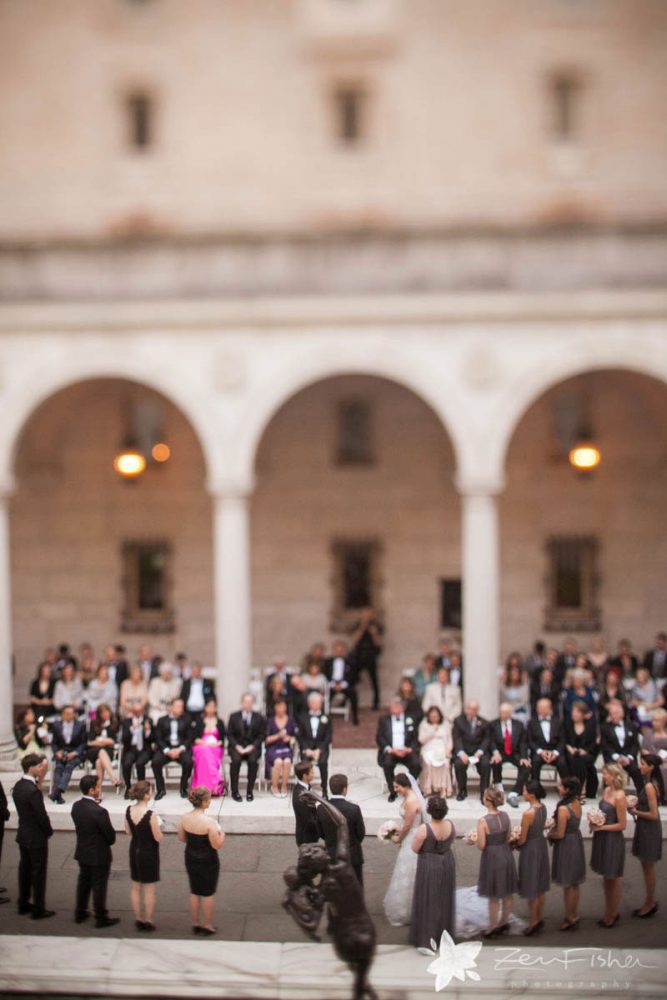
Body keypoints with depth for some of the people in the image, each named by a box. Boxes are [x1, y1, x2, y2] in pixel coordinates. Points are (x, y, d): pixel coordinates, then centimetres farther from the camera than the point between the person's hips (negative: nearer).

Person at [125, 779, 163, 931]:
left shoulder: (129, 810, -7)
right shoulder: (150, 815, -26)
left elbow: (128, 832, 6)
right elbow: (158, 838, -19)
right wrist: (157, 826, -2)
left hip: (134, 850, 6)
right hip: (149, 853, -6)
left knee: (136, 887, 18)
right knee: (149, 888, 9)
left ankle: (138, 919, 26)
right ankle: (148, 921, 16)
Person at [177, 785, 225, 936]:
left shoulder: (184, 819, -9)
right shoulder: (209, 822, -26)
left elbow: (181, 838, 4)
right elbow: (217, 845, -22)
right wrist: (221, 834, -3)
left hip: (191, 859, 5)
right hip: (208, 861, -5)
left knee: (194, 892, 20)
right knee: (208, 894, 13)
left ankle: (196, 924, 30)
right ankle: (207, 926, 22)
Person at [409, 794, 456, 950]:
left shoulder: (424, 829, -27)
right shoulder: (450, 825, -11)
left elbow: (415, 849, -16)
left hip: (428, 866, -4)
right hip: (447, 863, 5)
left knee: (427, 901, 9)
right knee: (444, 900, 21)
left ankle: (426, 939, 13)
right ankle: (444, 934, 35)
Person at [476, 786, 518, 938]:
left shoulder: (483, 821, -23)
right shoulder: (505, 816, -5)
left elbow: (481, 846, -20)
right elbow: (509, 837, 4)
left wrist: (475, 840, 0)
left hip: (491, 857, -6)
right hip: (506, 854, 6)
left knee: (493, 896, 9)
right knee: (507, 892, 19)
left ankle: (493, 927, 21)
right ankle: (504, 921, 33)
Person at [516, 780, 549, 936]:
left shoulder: (528, 813, -28)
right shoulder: (543, 807, -5)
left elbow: (523, 839, -21)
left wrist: (514, 845, 0)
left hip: (530, 848, -8)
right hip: (541, 843, 8)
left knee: (531, 888, 8)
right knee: (540, 885, 19)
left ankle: (534, 922, 19)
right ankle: (539, 918, 32)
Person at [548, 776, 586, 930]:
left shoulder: (563, 809, -27)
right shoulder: (577, 804, -2)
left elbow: (560, 834, -22)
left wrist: (550, 834, -3)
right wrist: (554, 829, 5)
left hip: (566, 845, -8)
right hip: (577, 841, 8)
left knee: (568, 885, 7)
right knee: (575, 884, 20)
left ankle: (570, 918, 18)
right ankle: (574, 914, 32)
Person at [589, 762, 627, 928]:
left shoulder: (619, 797, -21)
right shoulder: (606, 791, 3)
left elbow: (622, 824, -17)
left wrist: (601, 827, -19)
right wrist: (594, 819, -2)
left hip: (613, 840, -8)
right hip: (602, 839, 8)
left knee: (614, 878, 8)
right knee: (606, 877, 18)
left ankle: (612, 914, 22)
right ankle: (609, 912, 30)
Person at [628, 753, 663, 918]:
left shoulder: (649, 786, -24)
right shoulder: (653, 783, 5)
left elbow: (654, 815, -23)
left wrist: (635, 812, -12)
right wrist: (636, 805, 3)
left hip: (649, 830, -9)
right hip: (646, 829, 9)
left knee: (648, 868, 5)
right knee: (647, 867, 18)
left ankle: (650, 903, 18)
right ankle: (650, 903, 29)